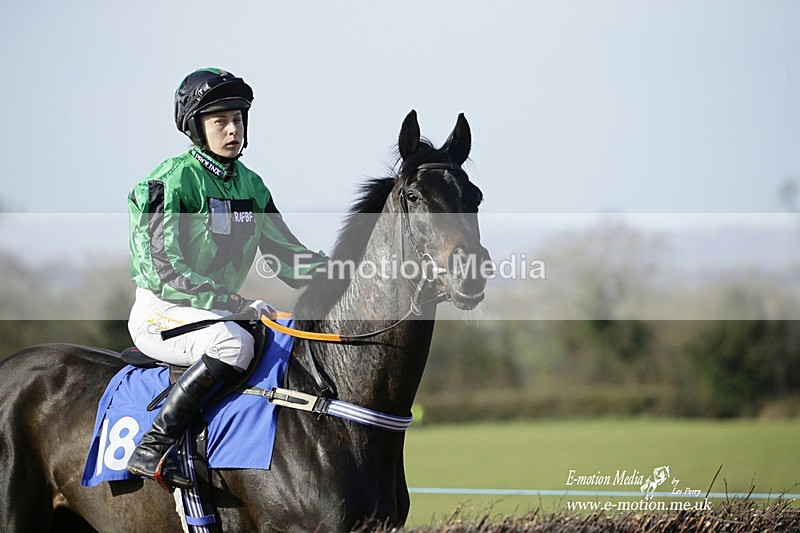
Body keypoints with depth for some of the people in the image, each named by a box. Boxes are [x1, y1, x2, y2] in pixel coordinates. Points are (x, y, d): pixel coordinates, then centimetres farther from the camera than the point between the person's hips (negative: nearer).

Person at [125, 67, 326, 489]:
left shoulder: (250, 185, 10)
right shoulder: (173, 180, -13)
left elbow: (284, 252, 13)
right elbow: (165, 268, -21)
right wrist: (230, 302, -31)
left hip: (219, 309, 8)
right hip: (161, 312, -8)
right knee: (235, 343, -35)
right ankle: (153, 448, -34)